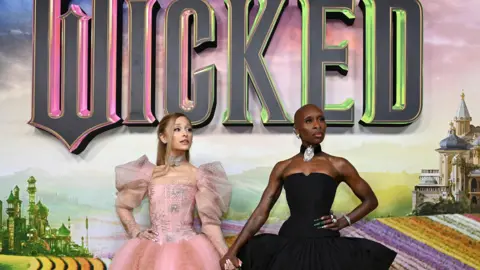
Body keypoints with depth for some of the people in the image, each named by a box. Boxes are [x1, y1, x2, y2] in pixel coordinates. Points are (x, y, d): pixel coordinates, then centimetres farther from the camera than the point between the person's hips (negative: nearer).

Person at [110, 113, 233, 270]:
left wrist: (226, 255, -15)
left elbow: (210, 219, -4)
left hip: (188, 246, 0)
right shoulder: (150, 173, 6)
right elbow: (122, 206, 18)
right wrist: (136, 232, 5)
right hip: (153, 247, 0)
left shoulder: (198, 175, 3)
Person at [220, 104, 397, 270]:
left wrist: (343, 222, 0)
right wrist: (233, 251, -4)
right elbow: (261, 212, 4)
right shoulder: (282, 168, 8)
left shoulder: (338, 165, 4)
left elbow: (370, 200, 14)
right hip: (289, 246, 2)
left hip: (326, 246, -1)